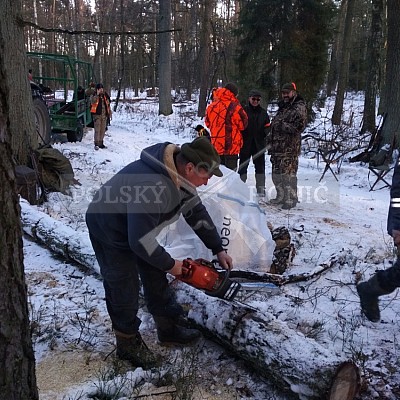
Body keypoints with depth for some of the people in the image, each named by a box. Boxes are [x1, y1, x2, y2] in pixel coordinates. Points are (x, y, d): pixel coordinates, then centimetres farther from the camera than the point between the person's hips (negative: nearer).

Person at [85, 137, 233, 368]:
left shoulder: (179, 175, -13)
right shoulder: (152, 186, -42)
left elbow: (197, 213, 1)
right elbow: (140, 240, -36)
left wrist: (219, 249, 3)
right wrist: (170, 264, -20)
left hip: (139, 229, 9)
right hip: (110, 232, -8)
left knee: (156, 277, 14)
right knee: (125, 288, 2)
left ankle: (168, 327, 31)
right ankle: (127, 342, 23)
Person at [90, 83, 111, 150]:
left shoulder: (105, 96, 13)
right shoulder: (94, 96, -2)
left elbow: (108, 105, 22)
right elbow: (93, 102, -23)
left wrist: (109, 113, 20)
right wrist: (97, 94, -25)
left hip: (104, 115, 5)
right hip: (97, 115, -5)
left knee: (103, 130, 9)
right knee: (97, 130, -9)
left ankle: (101, 143, 19)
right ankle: (96, 144, -7)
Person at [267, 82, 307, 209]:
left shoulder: (299, 108, -4)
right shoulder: (282, 107, 23)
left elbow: (299, 127, -16)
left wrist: (282, 126, -15)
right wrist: (270, 142, 19)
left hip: (290, 147, -9)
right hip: (277, 146, 9)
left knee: (289, 173, -9)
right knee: (276, 173, 12)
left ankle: (291, 199, -1)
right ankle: (281, 196, 24)